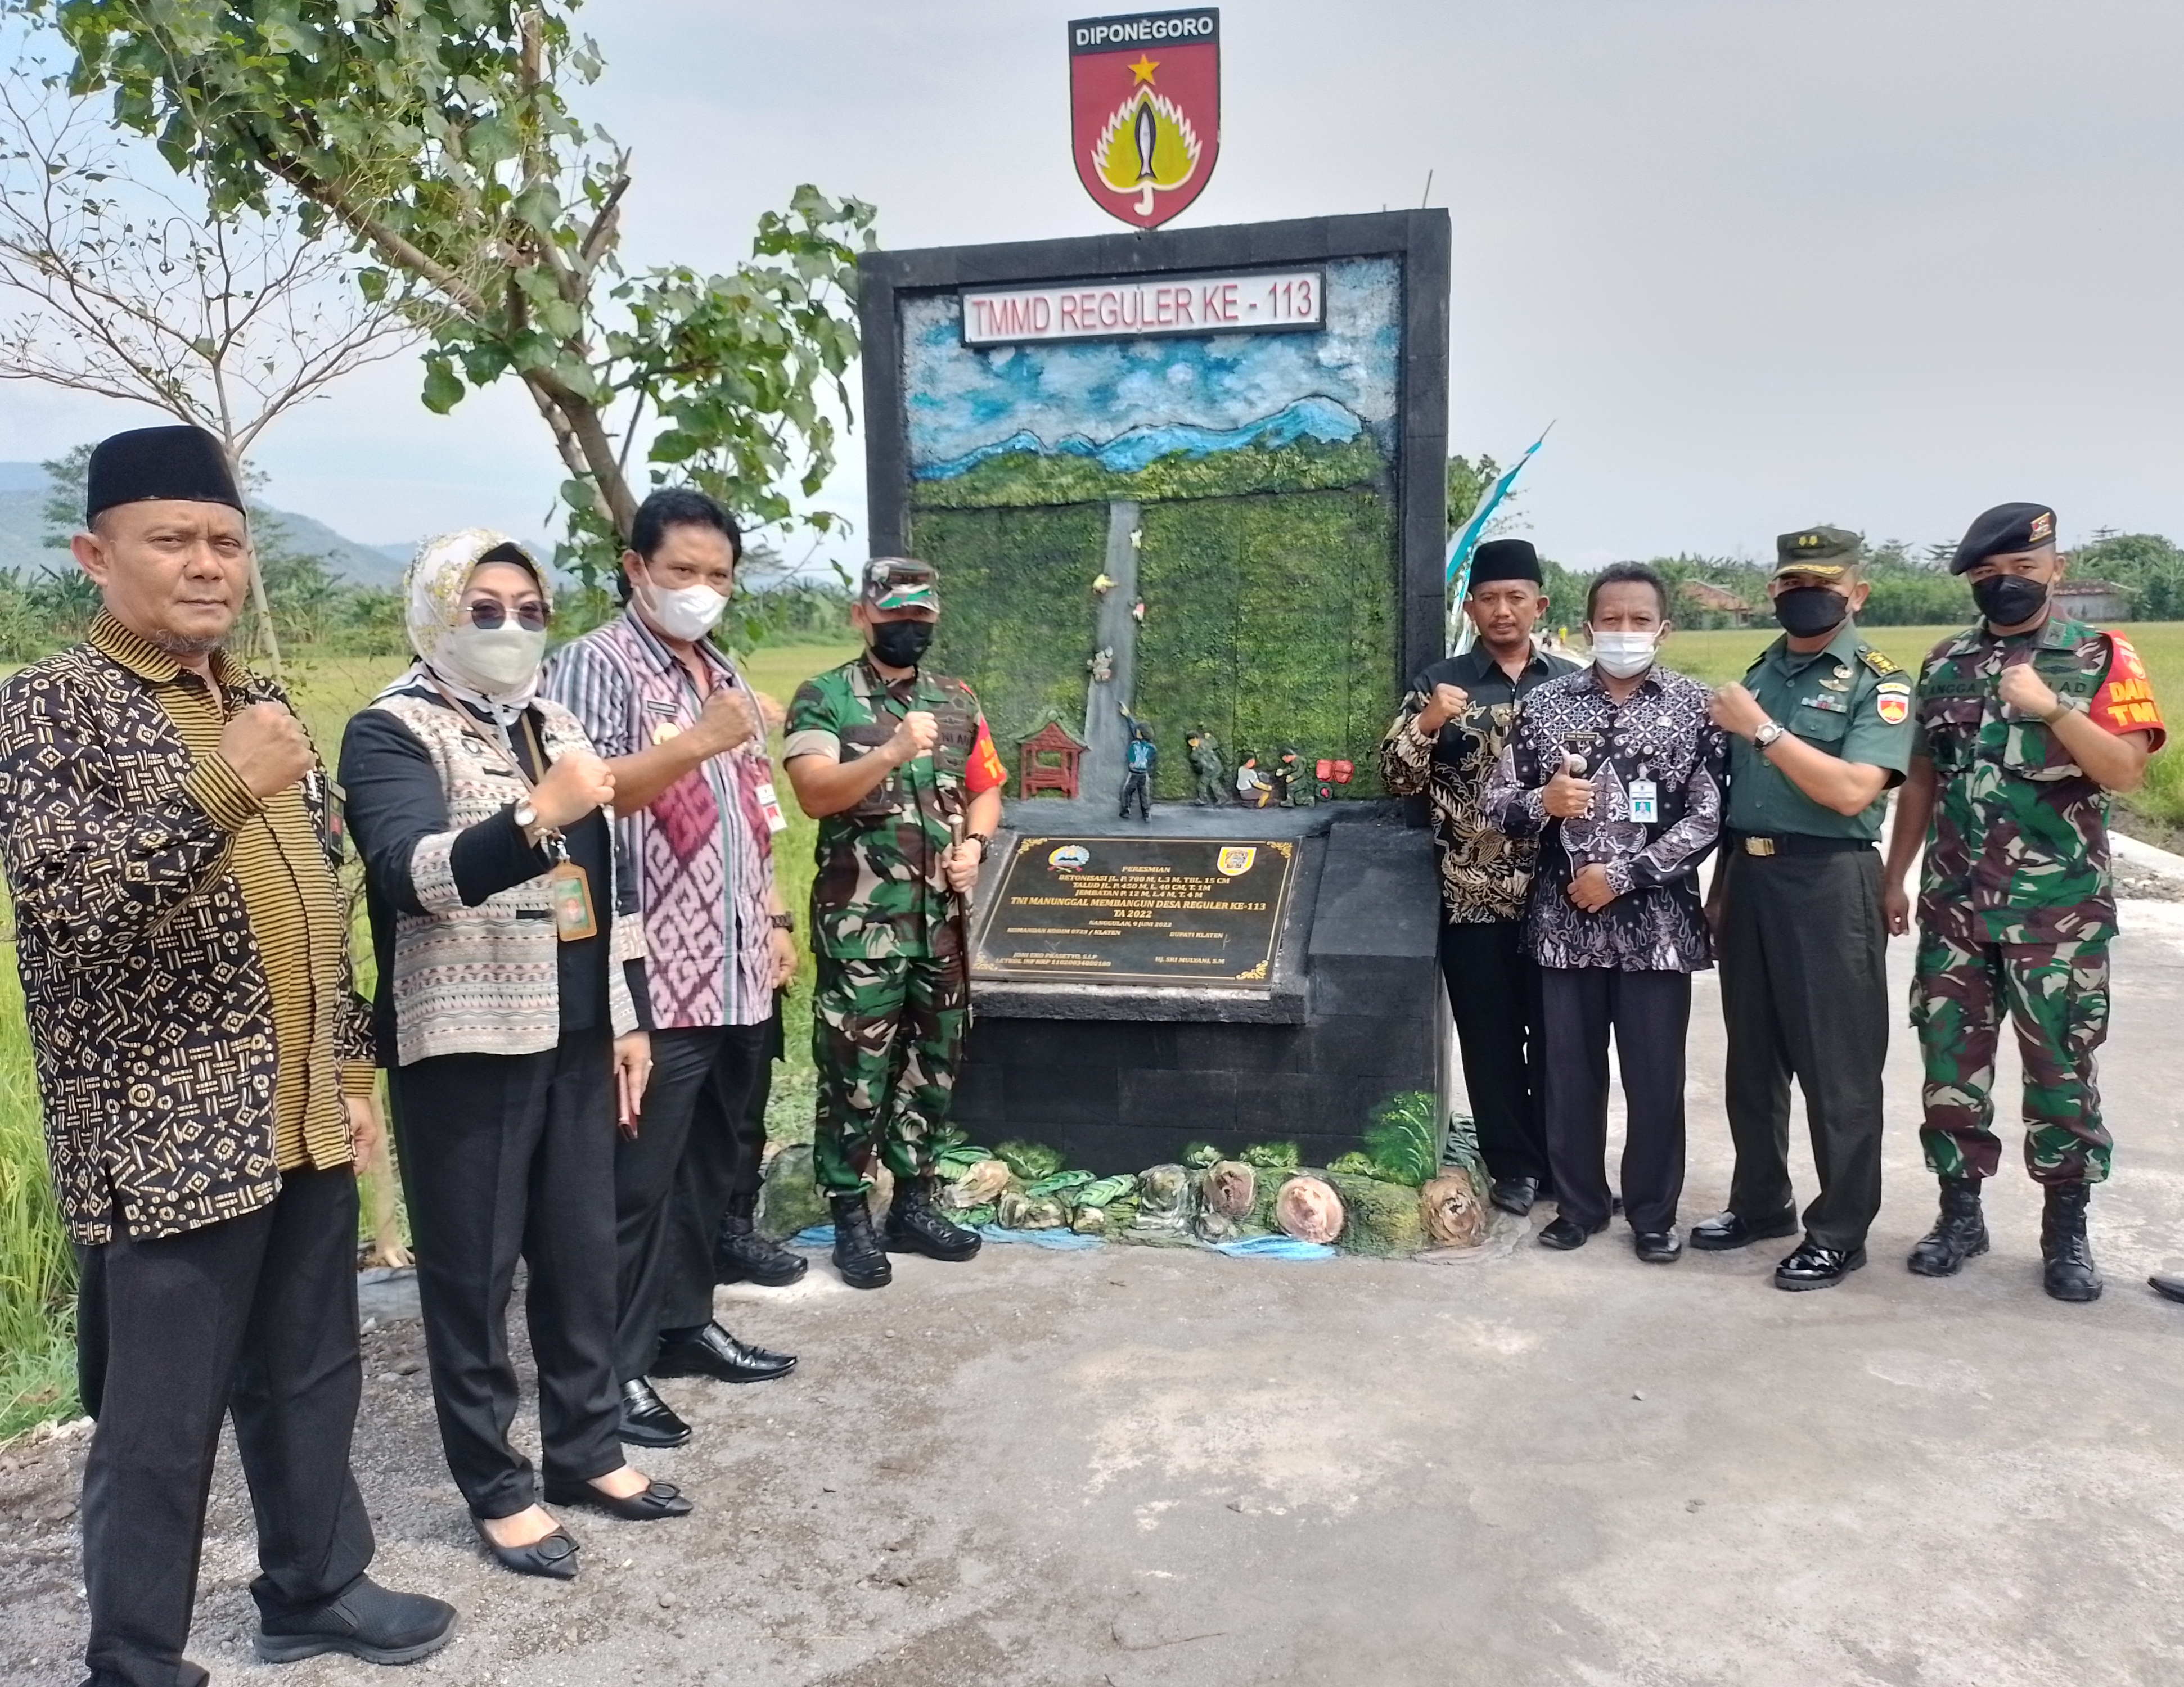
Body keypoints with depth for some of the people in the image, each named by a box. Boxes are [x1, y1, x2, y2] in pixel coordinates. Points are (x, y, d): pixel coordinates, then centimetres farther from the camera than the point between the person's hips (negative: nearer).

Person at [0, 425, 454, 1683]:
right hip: (164, 1135, -6)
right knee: (159, 1422, 7)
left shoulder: (262, 703, 12)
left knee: (311, 1376, 18)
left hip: (303, 1118, 6)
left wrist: (353, 1070, 14)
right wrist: (224, 792, -31)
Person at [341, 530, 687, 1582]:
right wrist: (537, 818, -43)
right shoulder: (393, 731, -10)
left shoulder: (551, 723, 12)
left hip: (570, 1036, 7)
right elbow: (413, 872, -28)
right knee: (473, 1270, 5)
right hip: (462, 1046, -6)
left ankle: (587, 1450, 30)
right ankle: (495, 1487, 20)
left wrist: (625, 1017, 15)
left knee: (581, 1253, 14)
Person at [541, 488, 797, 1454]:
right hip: (653, 976, -8)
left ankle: (685, 1324, 28)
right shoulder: (594, 665, -6)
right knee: (637, 1179, -1)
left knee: (713, 1162, 15)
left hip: (736, 972, 8)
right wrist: (696, 745, -29)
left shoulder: (723, 675, 17)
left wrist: (774, 919, 17)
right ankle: (614, 1365, 11)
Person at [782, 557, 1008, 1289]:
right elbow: (816, 794, -17)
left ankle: (913, 1204, 26)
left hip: (942, 921, 5)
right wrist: (893, 753, -28)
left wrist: (973, 844, -3)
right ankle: (850, 1222, 13)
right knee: (855, 1077, 0)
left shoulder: (957, 700, 11)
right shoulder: (823, 698, -4)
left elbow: (986, 790, 17)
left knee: (932, 1069, 13)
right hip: (859, 925, -5)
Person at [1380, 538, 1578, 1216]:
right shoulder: (1440, 682, 2)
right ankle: (1514, 1166, 21)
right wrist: (1428, 722, -19)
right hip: (1472, 893, -1)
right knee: (1491, 1036, 7)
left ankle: (1562, 1163, 24)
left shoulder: (1573, 683, 6)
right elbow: (1396, 780, -4)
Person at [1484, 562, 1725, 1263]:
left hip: (1658, 923, -1)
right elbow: (1497, 806, 3)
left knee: (1656, 1076, 7)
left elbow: (1708, 817, -7)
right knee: (1570, 1071, 10)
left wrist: (1621, 875, -15)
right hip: (1565, 922, 2)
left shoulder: (1695, 706, -1)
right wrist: (1542, 801, -19)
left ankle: (1654, 1213, 24)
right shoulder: (1545, 703, 3)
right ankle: (1579, 1203, 27)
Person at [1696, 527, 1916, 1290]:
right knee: (1752, 1056, 14)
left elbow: (1851, 792, -21)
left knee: (1837, 1067, 1)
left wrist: (1762, 730, -19)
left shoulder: (1880, 683, -6)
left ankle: (1841, 1231, 13)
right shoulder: (1758, 673, 13)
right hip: (1749, 878, 7)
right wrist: (1721, 883, 15)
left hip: (1827, 885, -6)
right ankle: (1760, 1201, 29)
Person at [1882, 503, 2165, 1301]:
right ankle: (1960, 1213, 21)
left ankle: (2066, 1230, 19)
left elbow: (2126, 770, -13)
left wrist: (2052, 706, -25)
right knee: (1950, 1060, 7)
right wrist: (1894, 879, 12)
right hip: (1954, 905, 3)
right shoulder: (1944, 664, 9)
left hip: (2059, 909, -3)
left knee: (2061, 1067, 5)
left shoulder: (2102, 658, -1)